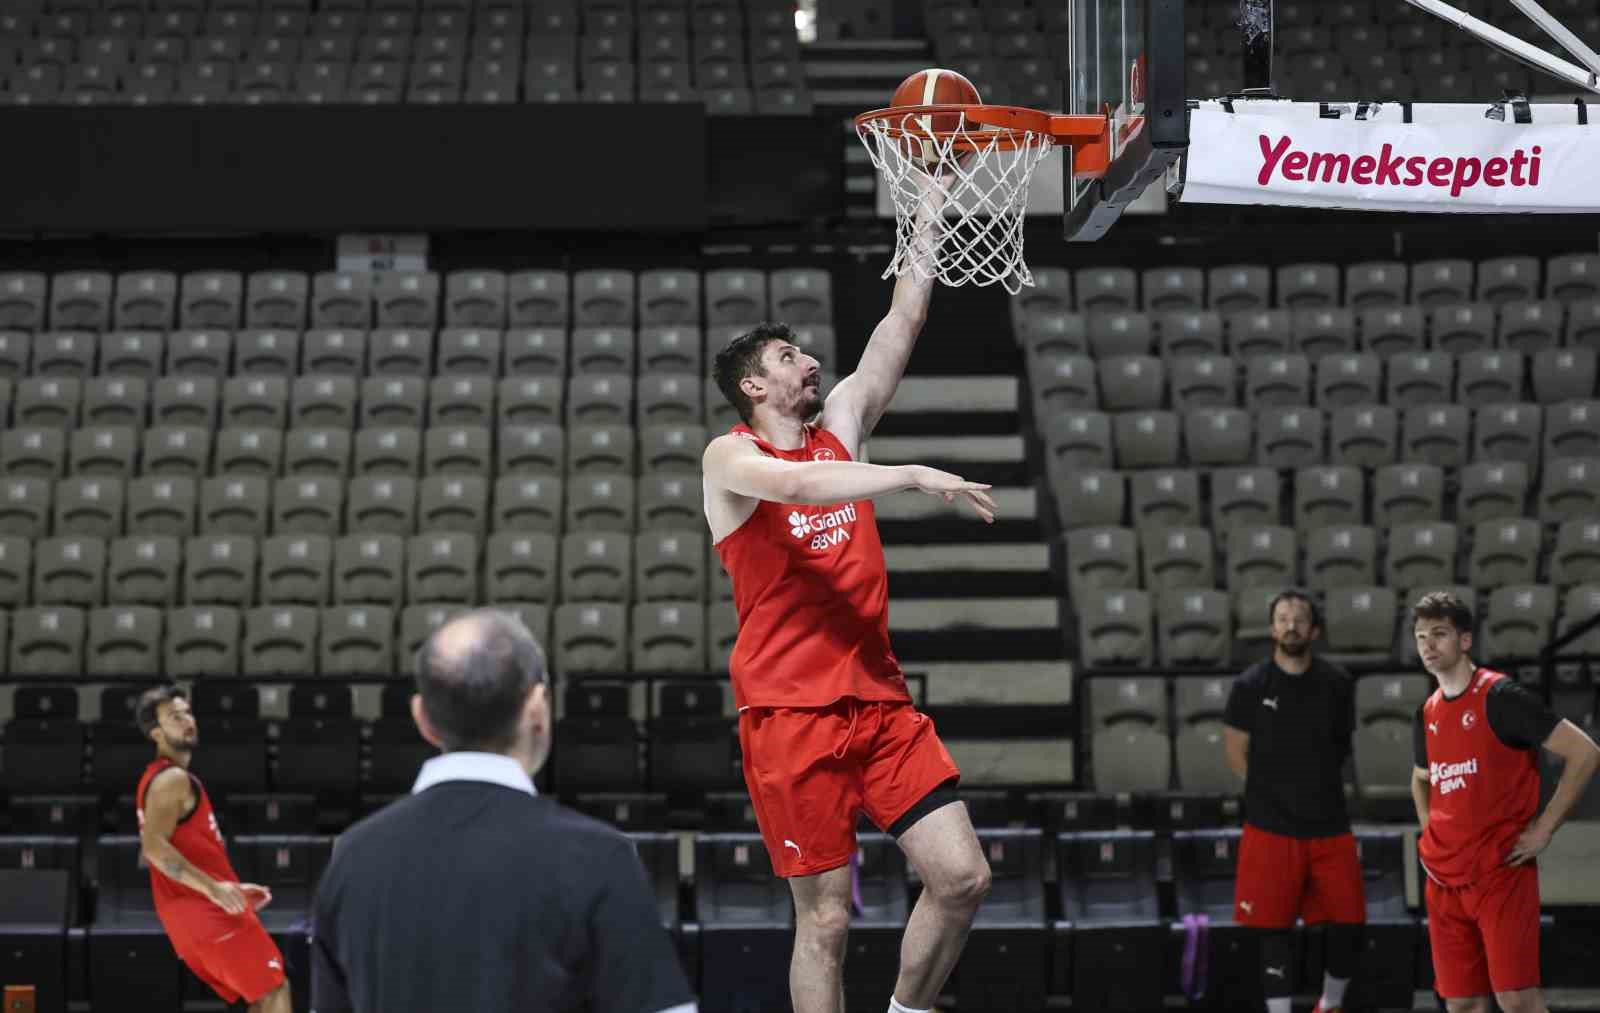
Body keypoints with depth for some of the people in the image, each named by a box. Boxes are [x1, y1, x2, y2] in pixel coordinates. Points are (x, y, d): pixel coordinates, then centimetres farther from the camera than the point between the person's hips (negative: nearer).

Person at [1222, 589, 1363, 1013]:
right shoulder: (1251, 685, -5)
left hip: (1329, 827, 3)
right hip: (1271, 830, -2)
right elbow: (1237, 753, 4)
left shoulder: (1337, 683, 2)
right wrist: (1276, 792, 5)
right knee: (1274, 931, 0)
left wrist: (1316, 787, 12)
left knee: (1349, 924, 4)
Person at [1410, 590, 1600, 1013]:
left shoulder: (1499, 696, -10)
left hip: (1502, 872, -7)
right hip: (1444, 879, 7)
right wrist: (1431, 834, 14)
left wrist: (1543, 829, -12)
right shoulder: (1428, 713, 11)